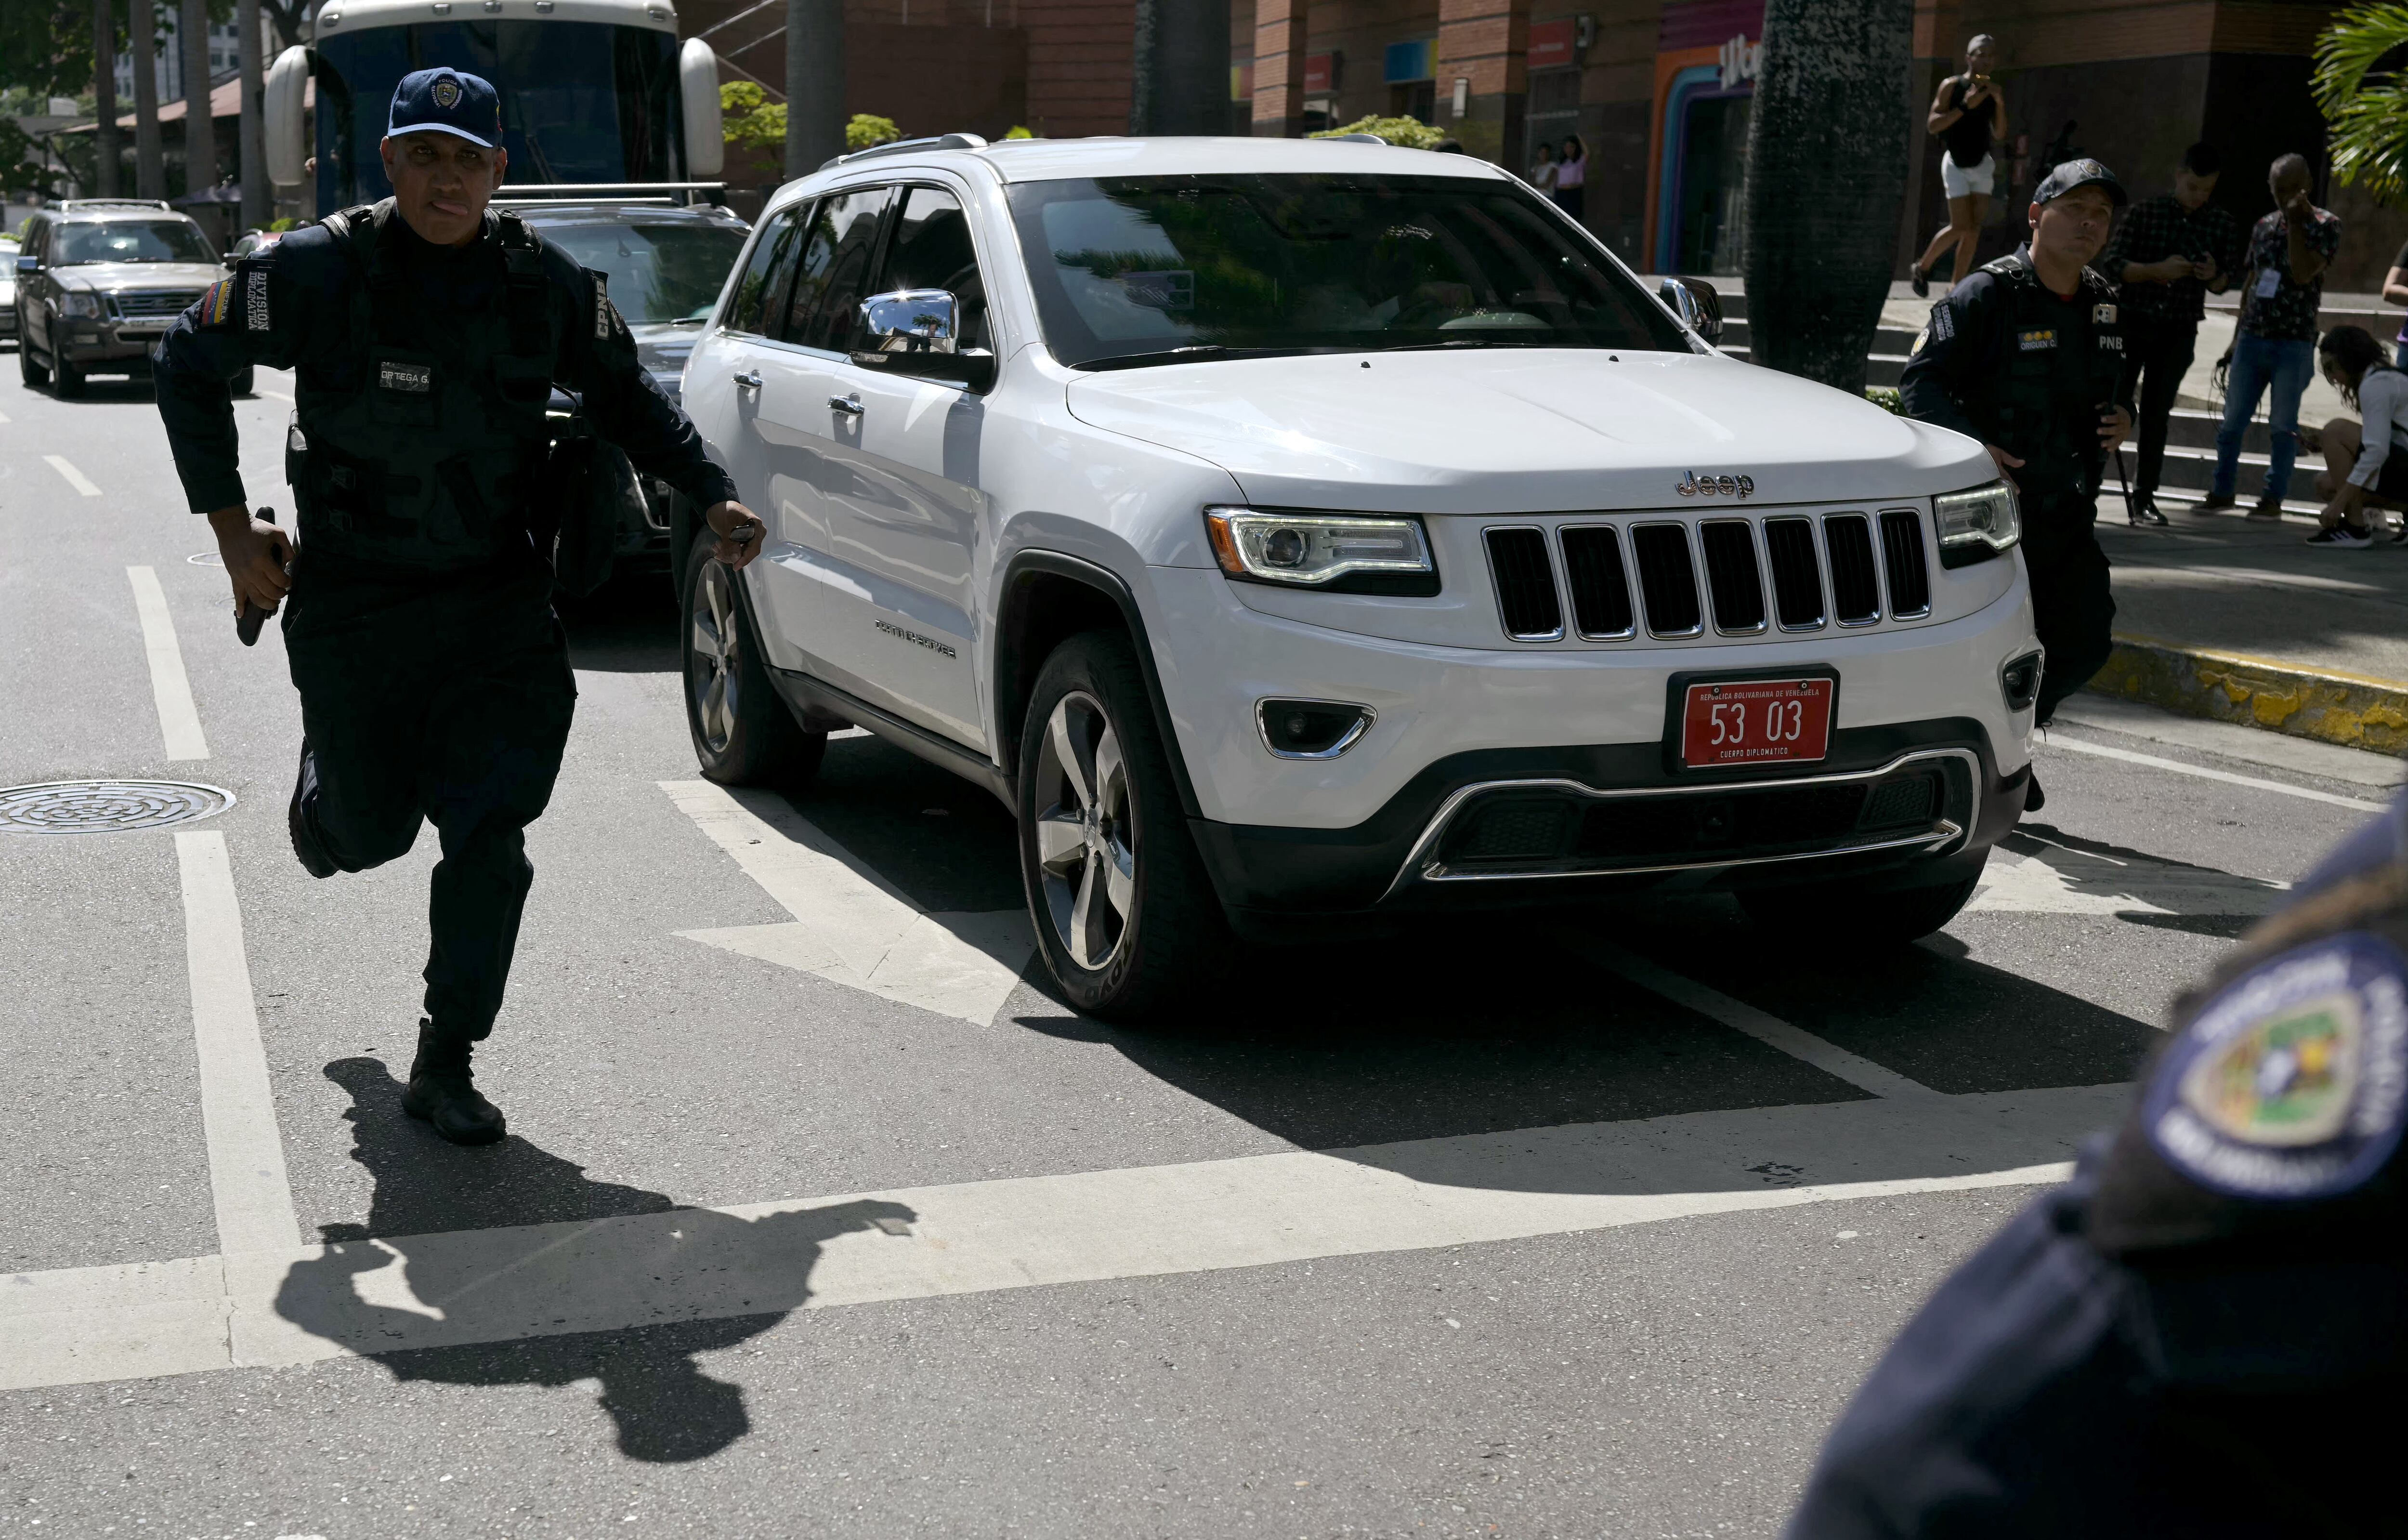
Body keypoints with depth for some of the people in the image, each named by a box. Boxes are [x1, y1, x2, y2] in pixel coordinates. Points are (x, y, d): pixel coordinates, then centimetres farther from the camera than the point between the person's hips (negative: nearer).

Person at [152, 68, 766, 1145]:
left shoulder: (545, 284, -3)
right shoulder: (320, 272, -10)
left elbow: (626, 399, 12)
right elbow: (189, 363, 1)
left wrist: (712, 495, -2)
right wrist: (231, 528, -4)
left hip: (497, 602, 1)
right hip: (350, 603, -1)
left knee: (489, 836, -7)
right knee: (370, 833, 10)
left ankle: (445, 1066, 6)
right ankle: (323, 786, 49)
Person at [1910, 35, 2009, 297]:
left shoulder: (1994, 91, 5)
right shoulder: (1952, 86, -9)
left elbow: (1999, 134, 4)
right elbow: (1932, 126, -15)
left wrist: (2000, 104, -11)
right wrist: (1965, 106, -22)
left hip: (1981, 164, 5)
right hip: (1956, 164, -5)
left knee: (1974, 229, -2)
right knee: (1961, 227, -11)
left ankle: (1956, 284, 5)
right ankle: (1923, 267, 11)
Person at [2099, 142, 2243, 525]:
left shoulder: (2223, 225, 4)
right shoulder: (2146, 212, -4)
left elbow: (2224, 284, 12)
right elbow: (2111, 264, -8)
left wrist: (2214, 276, -11)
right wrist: (2157, 270, -22)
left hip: (2178, 332, 2)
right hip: (2132, 321, -2)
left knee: (2157, 414, 5)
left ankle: (2144, 498, 10)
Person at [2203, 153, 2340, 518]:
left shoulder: (2325, 225, -5)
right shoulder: (2263, 227, 11)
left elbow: (2302, 275, -17)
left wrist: (2296, 222, -15)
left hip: (2294, 344, -5)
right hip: (2252, 339, 5)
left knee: (2283, 426, 0)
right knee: (2232, 420, 7)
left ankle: (2273, 498, 8)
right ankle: (2222, 491, 18)